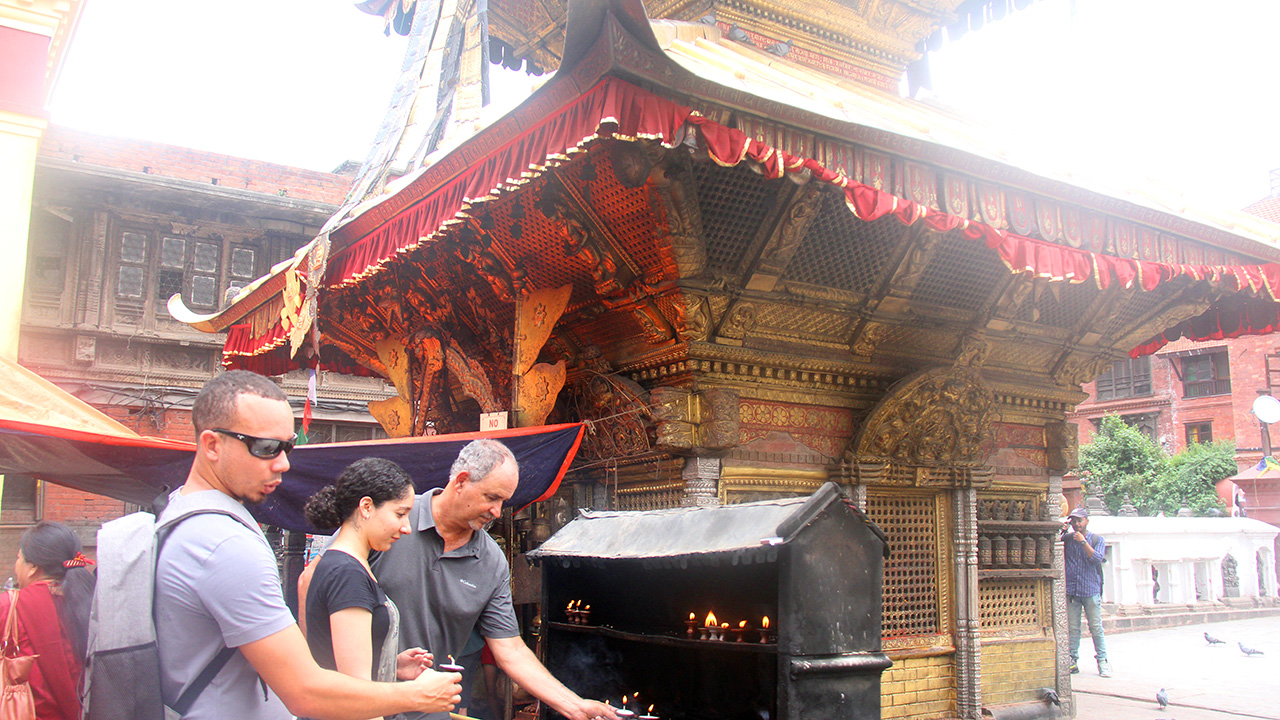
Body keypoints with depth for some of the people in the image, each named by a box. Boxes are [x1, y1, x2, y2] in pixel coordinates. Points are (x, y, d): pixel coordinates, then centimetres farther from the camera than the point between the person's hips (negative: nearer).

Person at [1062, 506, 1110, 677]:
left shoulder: (1097, 539, 5)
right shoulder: (1066, 538, 9)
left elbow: (1097, 558, -8)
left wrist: (1083, 542, -14)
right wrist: (1060, 533, -8)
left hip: (1091, 590, -1)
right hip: (1071, 590, 1)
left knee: (1096, 628, 0)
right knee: (1072, 628, 4)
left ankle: (1102, 662, 8)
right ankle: (1073, 661, 9)